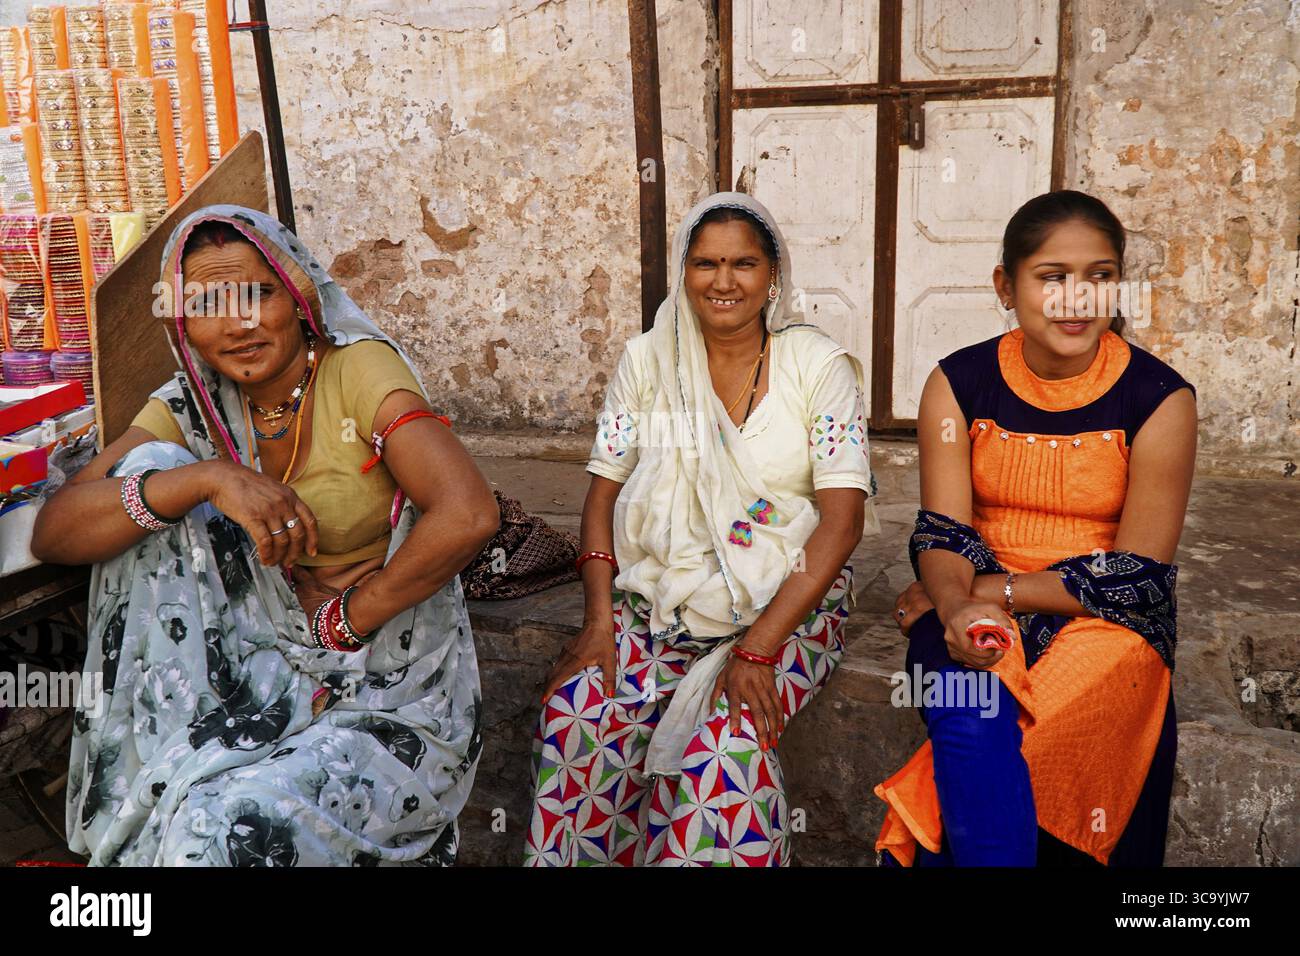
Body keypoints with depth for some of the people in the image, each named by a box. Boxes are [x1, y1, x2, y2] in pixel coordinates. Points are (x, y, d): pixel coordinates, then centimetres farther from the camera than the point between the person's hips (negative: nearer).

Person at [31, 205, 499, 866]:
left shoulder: (357, 369, -14)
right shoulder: (194, 405, 0)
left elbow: (468, 515, -28)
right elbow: (51, 533, -11)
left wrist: (347, 618, -15)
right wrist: (206, 478, -27)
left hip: (392, 693, -5)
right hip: (269, 658, 5)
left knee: (231, 830, -32)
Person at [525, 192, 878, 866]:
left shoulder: (819, 367, -3)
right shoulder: (646, 361, 6)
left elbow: (842, 519, -10)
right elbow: (604, 494, 5)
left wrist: (758, 647, -18)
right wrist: (599, 620, -9)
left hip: (786, 607, -2)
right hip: (656, 601, 3)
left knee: (723, 752, -29)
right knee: (574, 719, -23)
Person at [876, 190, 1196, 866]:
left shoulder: (1159, 398, -5)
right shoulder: (959, 384, 0)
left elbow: (1136, 575, -8)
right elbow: (941, 531, -6)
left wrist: (991, 590, -14)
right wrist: (958, 606, -29)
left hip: (1105, 618, 0)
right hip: (979, 604, 1)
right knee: (975, 703, -31)